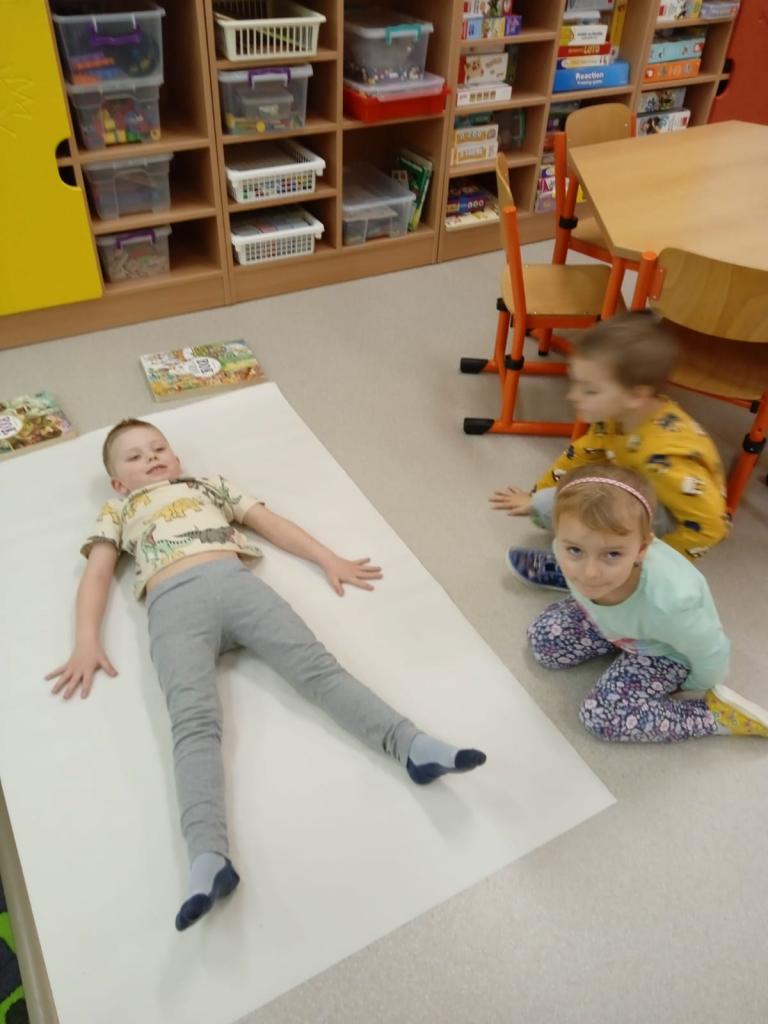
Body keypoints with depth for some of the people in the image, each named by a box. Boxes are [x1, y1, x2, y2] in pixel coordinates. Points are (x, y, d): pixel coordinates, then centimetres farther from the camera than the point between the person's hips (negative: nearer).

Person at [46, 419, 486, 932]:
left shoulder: (209, 483, 37)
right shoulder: (116, 513, 34)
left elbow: (271, 522, 29)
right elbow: (97, 575, 21)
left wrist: (329, 559, 17)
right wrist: (87, 641, 4)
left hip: (235, 580, 2)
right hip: (174, 602, -1)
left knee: (317, 665, -20)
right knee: (194, 721, -25)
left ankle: (411, 744, -33)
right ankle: (209, 857, -42)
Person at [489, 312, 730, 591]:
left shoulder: (663, 458, -39)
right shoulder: (616, 415, -15)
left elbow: (711, 527, -34)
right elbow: (582, 455, 4)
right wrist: (536, 496, 9)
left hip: (672, 524, -7)